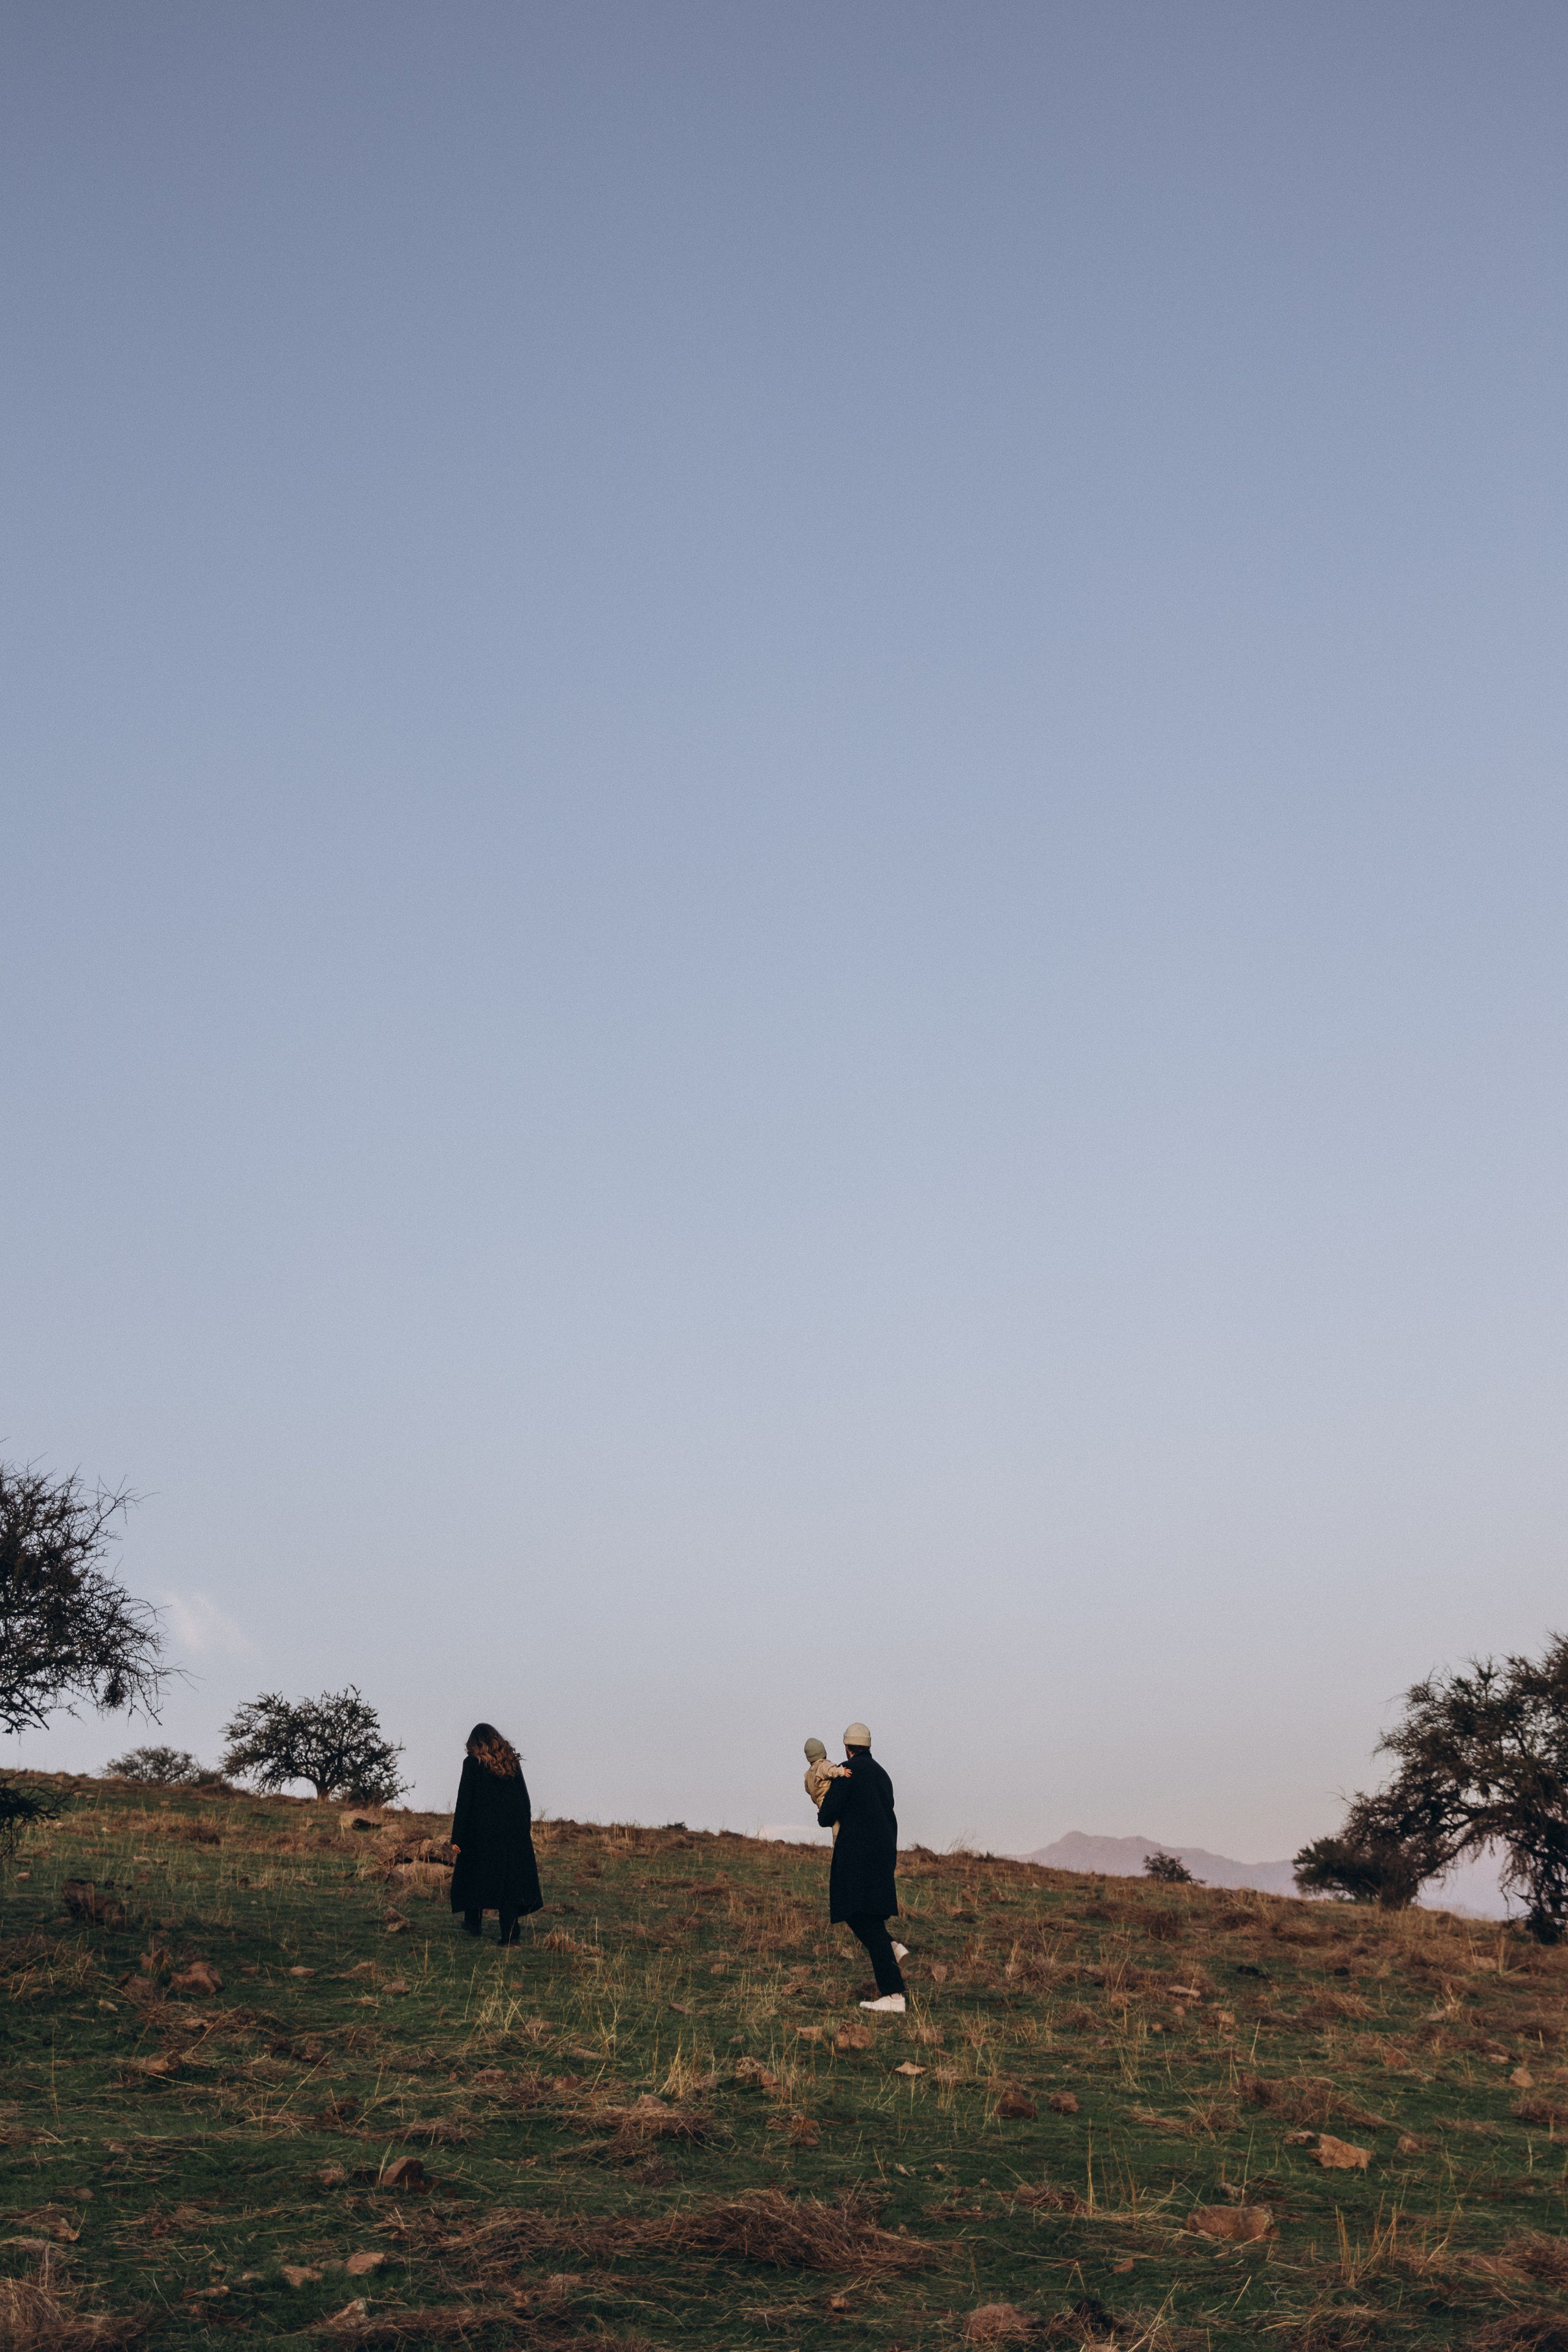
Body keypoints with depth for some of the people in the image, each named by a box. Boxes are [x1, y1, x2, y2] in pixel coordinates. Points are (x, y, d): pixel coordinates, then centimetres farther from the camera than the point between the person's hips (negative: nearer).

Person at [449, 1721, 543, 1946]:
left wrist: (457, 1838, -5)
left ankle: (474, 1922, 27)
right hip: (514, 1832, 3)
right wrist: (526, 1830, 15)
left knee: (474, 1874, 18)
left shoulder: (472, 1763, -4)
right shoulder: (512, 1762, 6)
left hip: (481, 1832, -3)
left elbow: (464, 1802, -7)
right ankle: (509, 1934, -2)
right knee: (510, 1877, 4)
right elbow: (524, 1800, 8)